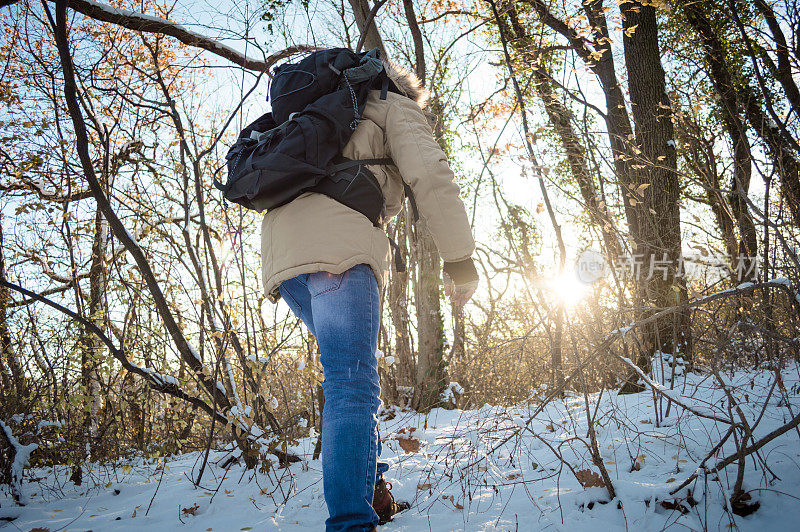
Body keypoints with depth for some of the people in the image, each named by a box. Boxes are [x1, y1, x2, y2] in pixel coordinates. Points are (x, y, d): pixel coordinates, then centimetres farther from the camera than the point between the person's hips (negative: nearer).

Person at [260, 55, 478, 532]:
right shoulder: (397, 108, 19)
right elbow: (430, 174, -1)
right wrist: (460, 257, -1)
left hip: (279, 251, 8)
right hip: (339, 245, -7)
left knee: (352, 370, 19)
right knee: (353, 387, -15)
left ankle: (371, 490, 14)